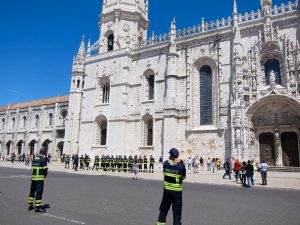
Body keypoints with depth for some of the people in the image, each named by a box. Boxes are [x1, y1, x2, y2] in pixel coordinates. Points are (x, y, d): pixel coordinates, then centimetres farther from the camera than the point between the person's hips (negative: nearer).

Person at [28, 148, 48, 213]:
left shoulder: (34, 159, 11)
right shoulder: (43, 159, -11)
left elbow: (32, 168, 13)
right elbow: (45, 169, -13)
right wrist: (45, 175, 5)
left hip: (33, 177, 7)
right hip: (40, 178, -7)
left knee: (32, 191, 17)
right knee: (39, 192, -3)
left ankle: (30, 205, 27)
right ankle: (38, 207, -1)